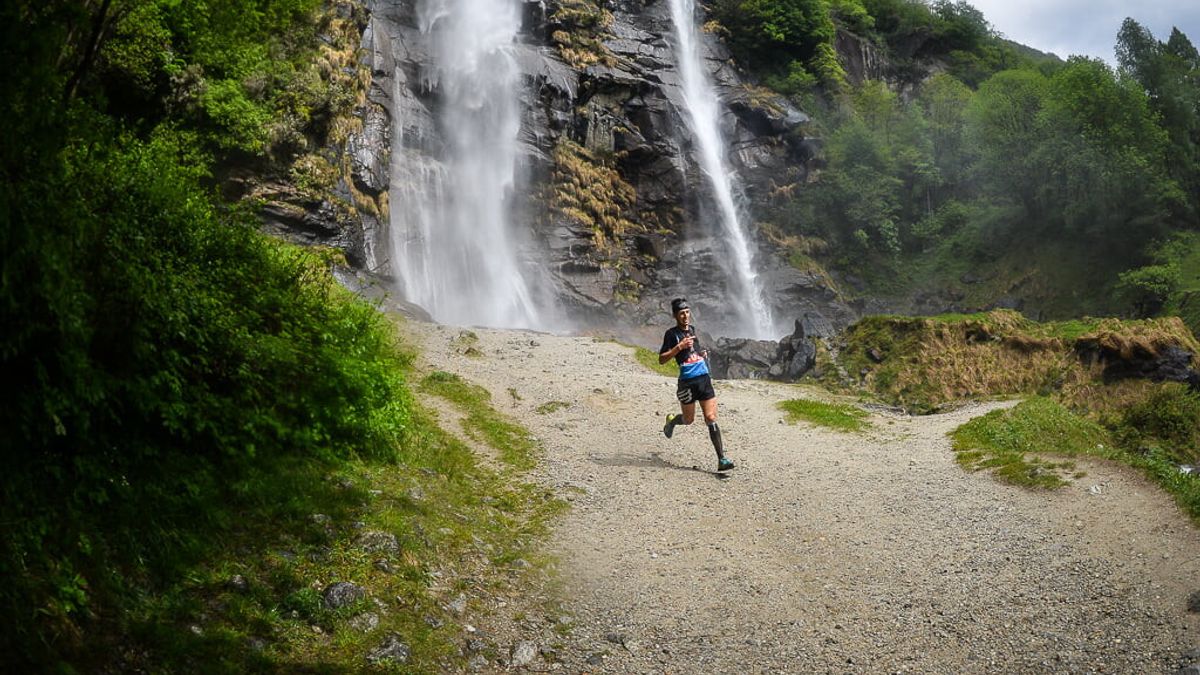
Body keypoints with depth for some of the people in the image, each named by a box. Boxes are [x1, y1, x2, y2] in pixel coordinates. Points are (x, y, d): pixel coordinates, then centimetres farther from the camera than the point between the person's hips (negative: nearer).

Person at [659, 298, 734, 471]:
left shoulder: (691, 328, 12)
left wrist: (701, 353, 13)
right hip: (687, 381, -4)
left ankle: (722, 459, -6)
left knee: (711, 419, -4)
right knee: (688, 420, 10)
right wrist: (680, 346, -21)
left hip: (704, 378, 4)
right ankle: (671, 421, 46)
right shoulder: (672, 334, -7)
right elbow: (661, 359, -12)